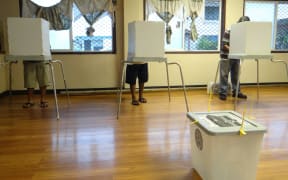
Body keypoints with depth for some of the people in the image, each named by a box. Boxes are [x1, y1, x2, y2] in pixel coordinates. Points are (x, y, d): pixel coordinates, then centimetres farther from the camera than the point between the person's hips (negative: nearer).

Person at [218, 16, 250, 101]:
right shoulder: (228, 32, -14)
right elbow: (224, 45, -17)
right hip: (226, 57, -6)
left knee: (235, 75, 12)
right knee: (224, 75, -2)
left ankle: (236, 92, 23)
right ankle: (222, 93, 4)